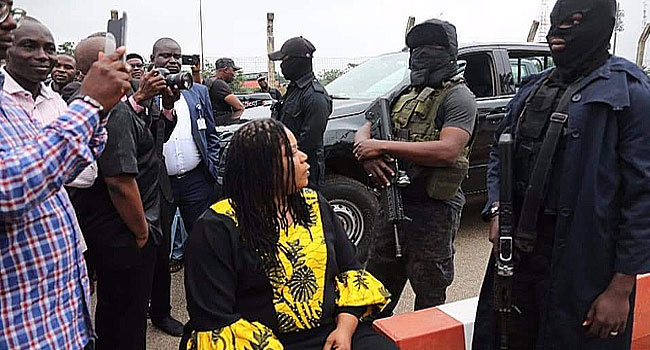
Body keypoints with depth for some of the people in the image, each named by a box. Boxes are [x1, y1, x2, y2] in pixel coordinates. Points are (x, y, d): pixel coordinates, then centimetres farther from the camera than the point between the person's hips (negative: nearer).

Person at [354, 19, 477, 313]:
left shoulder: (458, 96, -7)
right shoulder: (403, 96, 15)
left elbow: (448, 150, -22)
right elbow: (363, 133, 14)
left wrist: (383, 146, -20)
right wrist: (368, 153, -12)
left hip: (434, 209, -7)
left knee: (429, 298, 8)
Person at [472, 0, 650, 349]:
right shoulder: (533, 88, 12)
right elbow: (499, 154, 18)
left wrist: (621, 288, -14)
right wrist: (496, 211, 0)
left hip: (582, 263, -5)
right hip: (517, 250, 5)